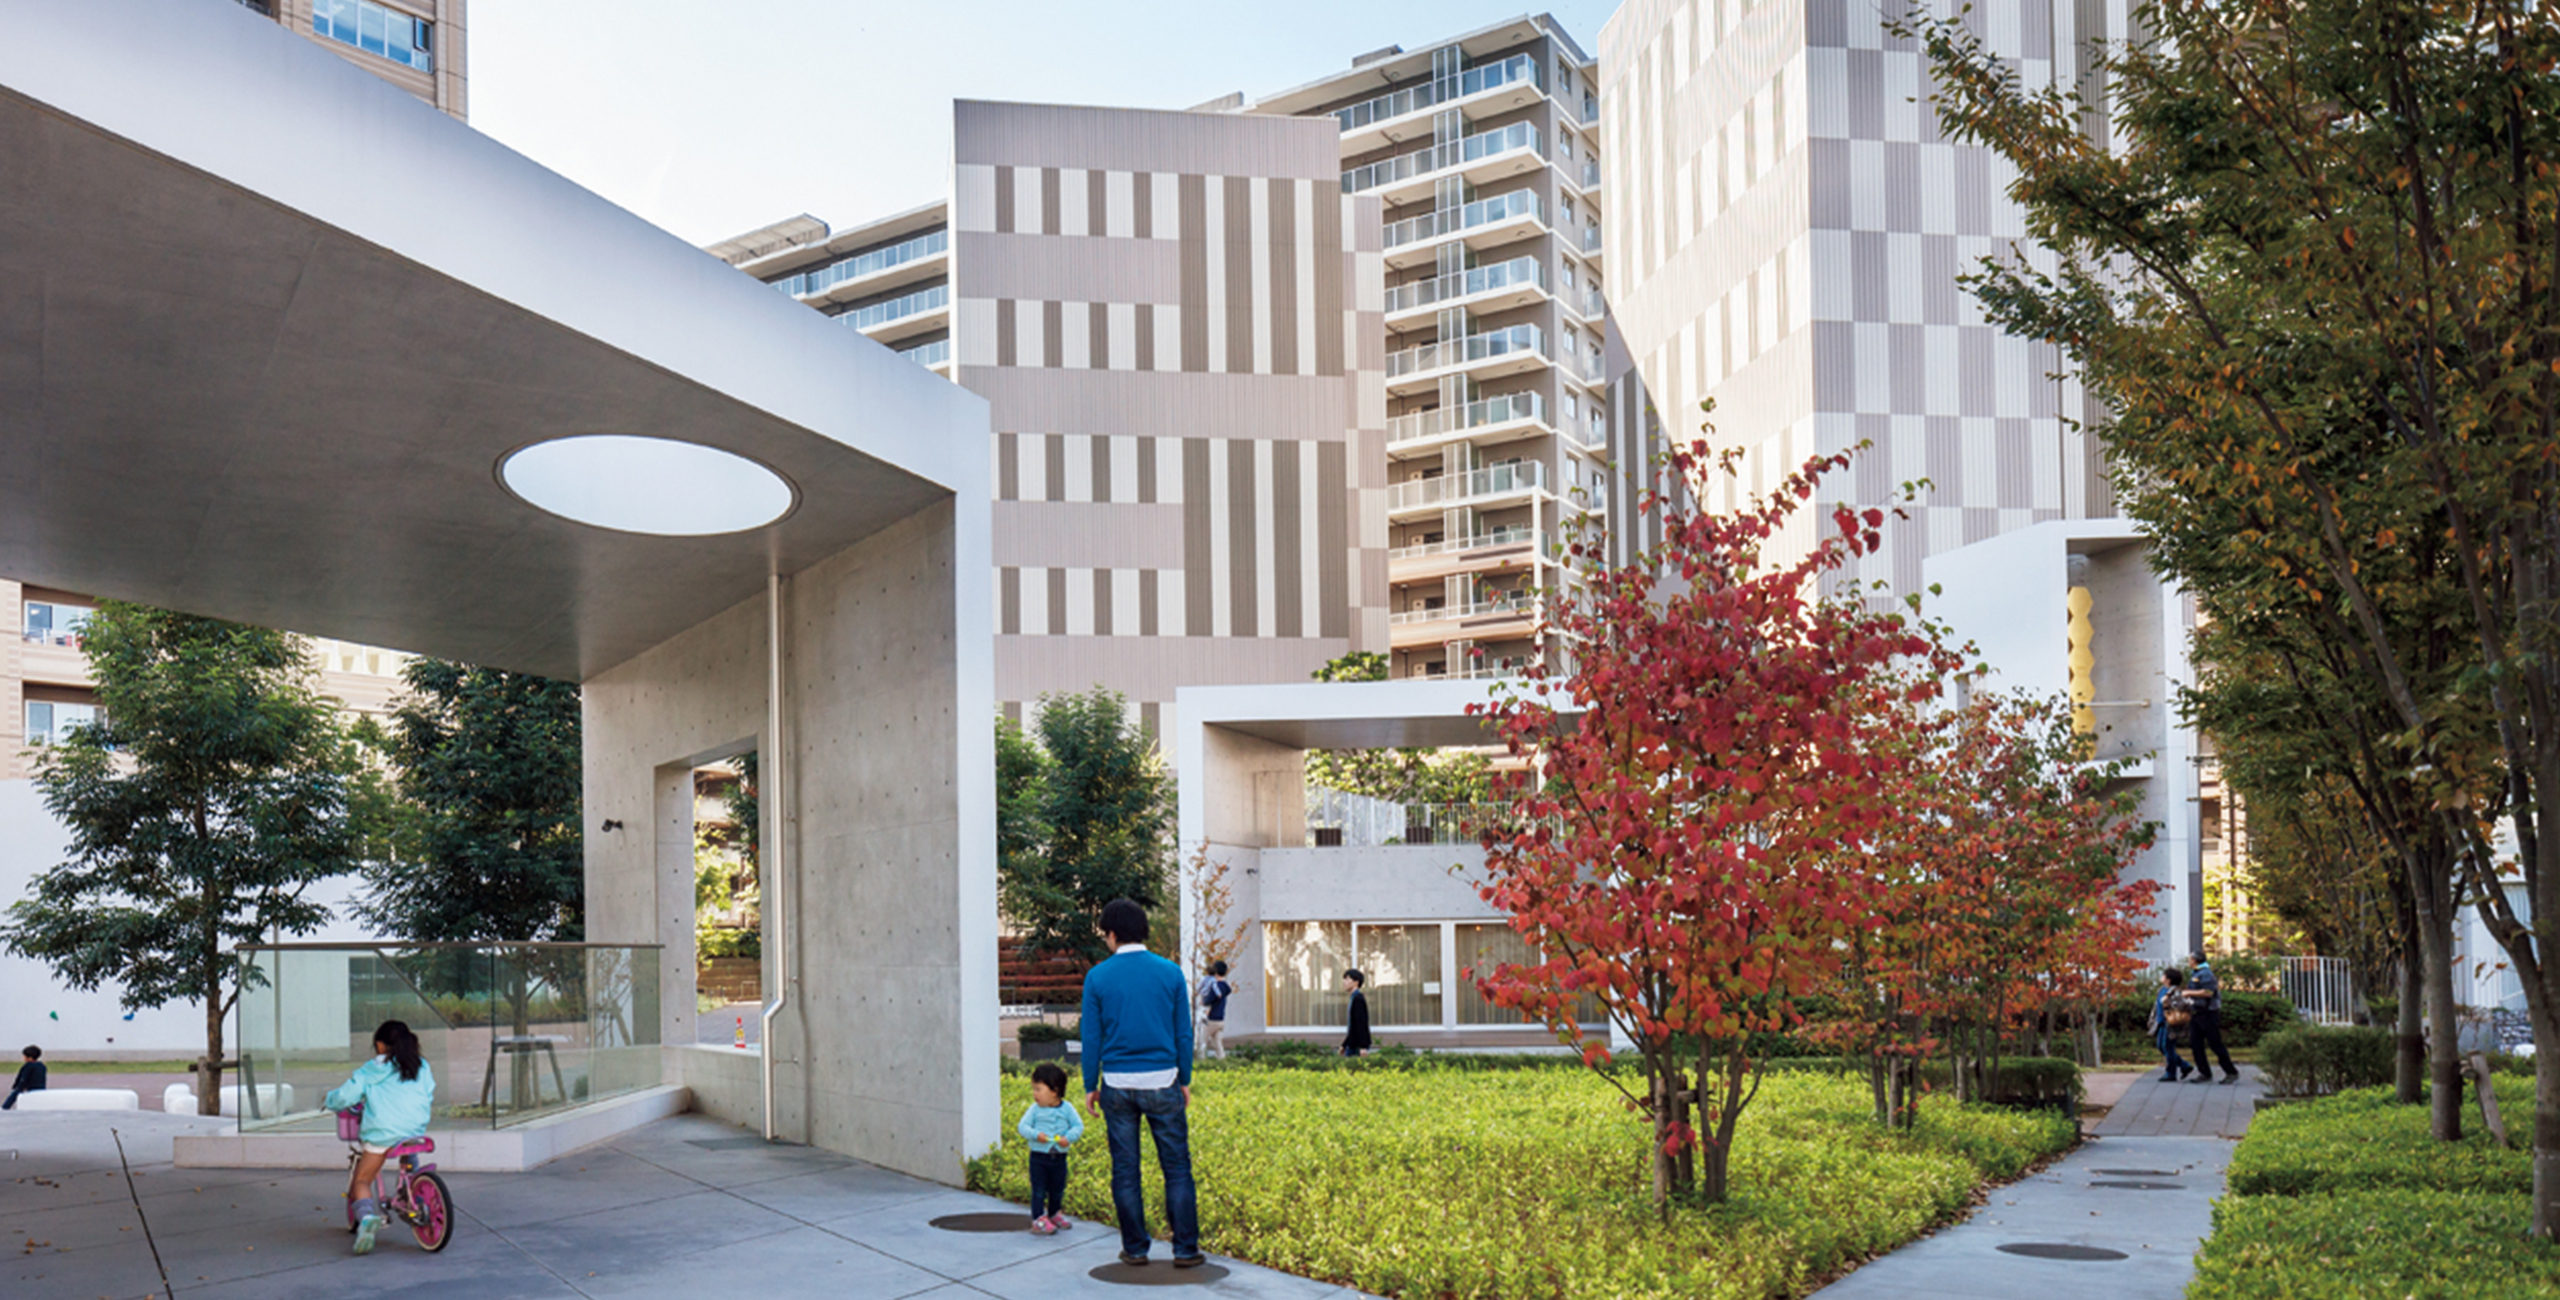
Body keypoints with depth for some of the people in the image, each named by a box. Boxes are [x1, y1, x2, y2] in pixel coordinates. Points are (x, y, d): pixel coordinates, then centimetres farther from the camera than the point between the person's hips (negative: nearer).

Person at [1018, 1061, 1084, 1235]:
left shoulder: (1067, 1109, -4)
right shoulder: (1034, 1109, -4)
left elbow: (1078, 1126, -3)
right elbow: (1022, 1126, -6)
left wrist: (1069, 1137, -21)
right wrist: (1035, 1135, -23)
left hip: (1059, 1157, 2)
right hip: (1039, 1156, -2)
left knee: (1058, 1190, 15)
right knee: (1039, 1190, -3)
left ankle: (1054, 1214, 35)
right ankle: (1038, 1219, 7)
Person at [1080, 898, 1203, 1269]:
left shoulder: (1098, 977, -3)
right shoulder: (1170, 973, -1)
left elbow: (1091, 1037, -1)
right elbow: (1183, 1033, 2)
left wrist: (1090, 1087, 9)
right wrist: (1184, 1081, 12)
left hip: (1117, 1085, 0)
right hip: (1162, 1082, 0)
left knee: (1125, 1171, 10)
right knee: (1177, 1168, 6)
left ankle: (1135, 1248, 16)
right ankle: (1185, 1249, 7)